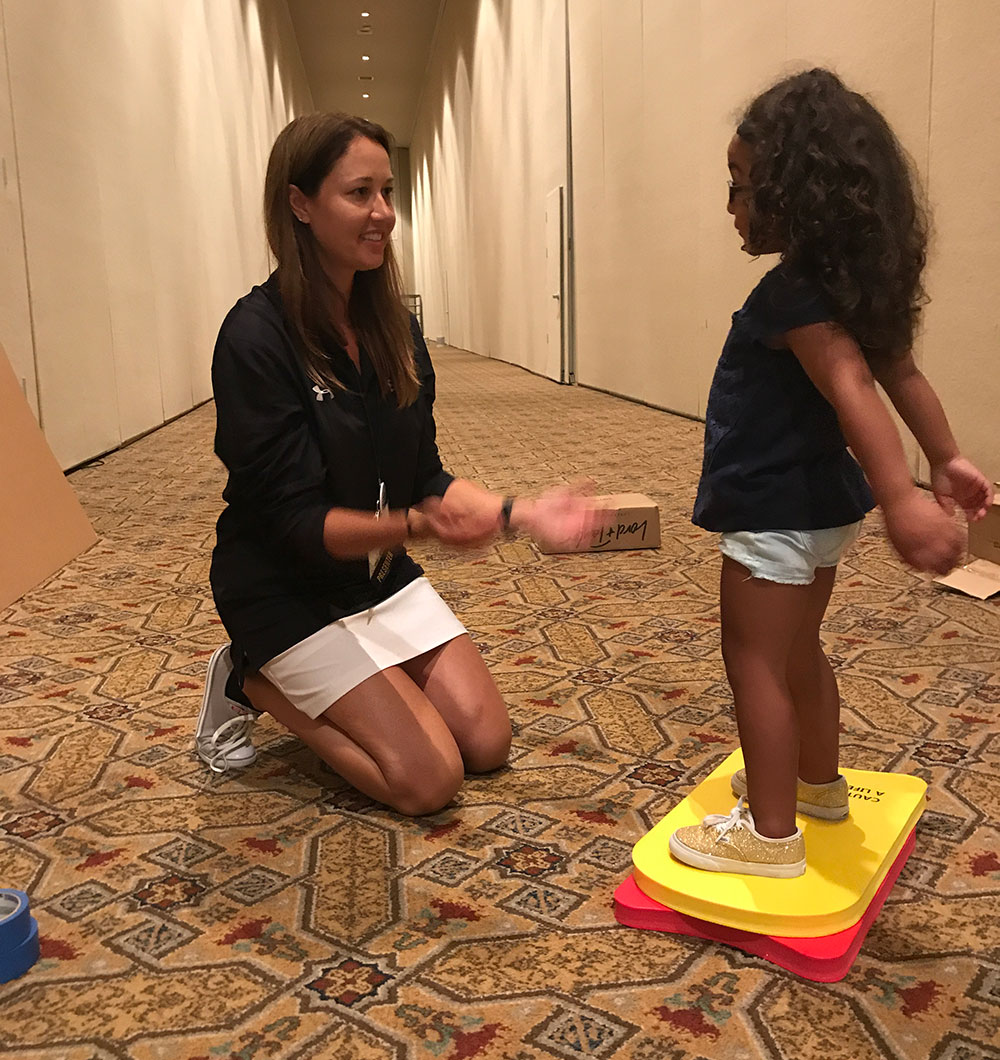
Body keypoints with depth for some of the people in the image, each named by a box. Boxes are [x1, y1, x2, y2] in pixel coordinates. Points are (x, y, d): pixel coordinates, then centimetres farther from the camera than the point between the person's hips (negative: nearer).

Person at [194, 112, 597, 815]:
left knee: (488, 744, 5)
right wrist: (416, 524, -37)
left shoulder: (392, 324, 0)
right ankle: (253, 685, 9)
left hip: (381, 570, 7)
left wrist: (520, 513, -14)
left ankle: (303, 686, 21)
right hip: (289, 591, -7)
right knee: (429, 779, -10)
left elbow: (424, 476, 2)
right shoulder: (257, 337, -22)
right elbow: (293, 519, -23)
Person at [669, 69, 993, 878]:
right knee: (800, 653, 22)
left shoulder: (795, 293, -21)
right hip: (822, 505, 10)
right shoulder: (845, 285, 7)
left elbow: (852, 387, -34)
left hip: (775, 514, -10)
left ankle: (770, 833, 10)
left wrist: (899, 495, -44)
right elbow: (902, 374, 10)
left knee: (755, 662, 0)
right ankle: (818, 782, 38)